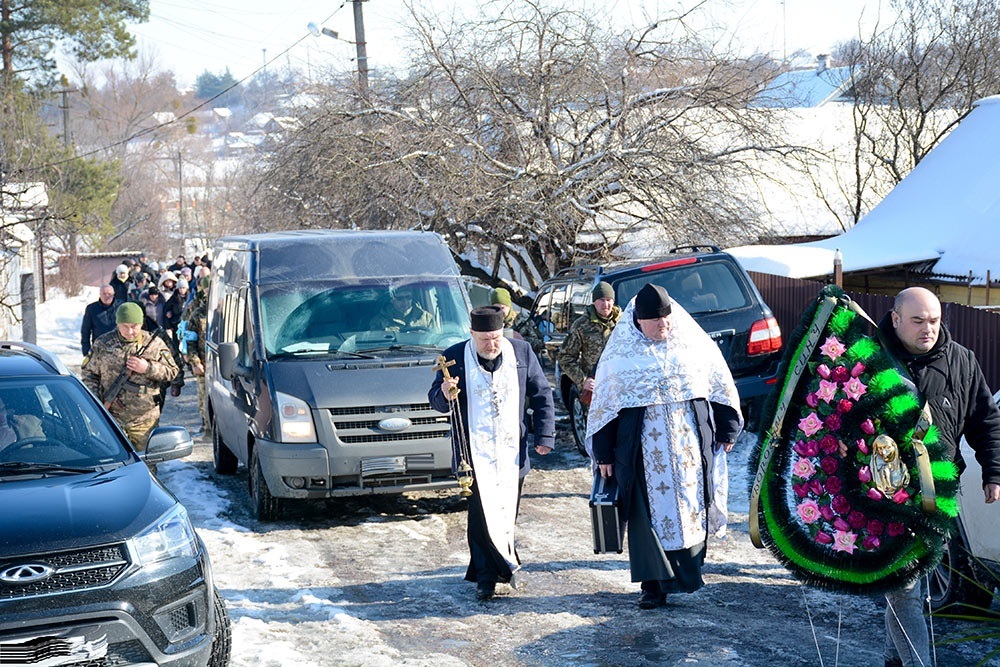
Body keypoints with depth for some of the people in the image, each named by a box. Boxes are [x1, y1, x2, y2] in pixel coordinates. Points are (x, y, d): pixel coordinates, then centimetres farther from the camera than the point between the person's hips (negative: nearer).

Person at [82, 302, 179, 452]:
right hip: (112, 418, 0)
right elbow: (89, 374, 9)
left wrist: (147, 368, -13)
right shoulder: (103, 344, 4)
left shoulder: (154, 344, 3)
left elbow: (172, 372, 3)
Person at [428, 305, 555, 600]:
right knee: (483, 515, -9)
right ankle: (487, 576, 4)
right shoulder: (455, 357, -3)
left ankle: (494, 571, 25)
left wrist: (544, 435, 3)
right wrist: (444, 395, -20)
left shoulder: (522, 352, 3)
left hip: (512, 452, 2)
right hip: (475, 452, -2)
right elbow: (436, 400, 4)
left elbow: (542, 396, 11)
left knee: (506, 515, 8)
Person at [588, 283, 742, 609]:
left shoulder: (694, 343, 2)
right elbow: (603, 403, 4)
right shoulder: (620, 353, 0)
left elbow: (721, 385, 12)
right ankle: (653, 584, 5)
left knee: (690, 505, 4)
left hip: (690, 441, 1)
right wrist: (604, 453, 3)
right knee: (648, 511, -1)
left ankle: (687, 568, 19)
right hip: (642, 446, -1)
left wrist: (727, 430, 12)